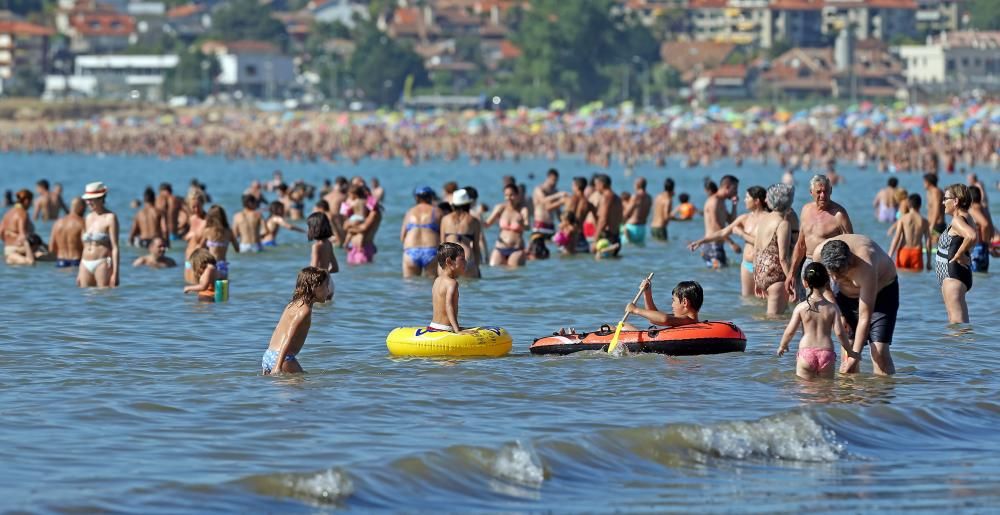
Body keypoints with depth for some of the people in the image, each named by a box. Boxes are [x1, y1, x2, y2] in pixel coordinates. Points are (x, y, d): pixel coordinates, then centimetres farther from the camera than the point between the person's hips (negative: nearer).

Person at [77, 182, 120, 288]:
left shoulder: (109, 218, -4)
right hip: (86, 265, 7)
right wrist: (80, 273, 18)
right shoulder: (88, 218, 15)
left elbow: (115, 247, -9)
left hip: (102, 264, -7)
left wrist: (115, 273, -15)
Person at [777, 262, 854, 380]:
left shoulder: (801, 307, -1)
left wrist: (782, 346, 20)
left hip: (806, 352, -1)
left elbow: (790, 331, 1)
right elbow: (839, 332, -3)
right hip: (826, 352, 1)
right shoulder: (832, 308, 0)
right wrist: (850, 351, 11)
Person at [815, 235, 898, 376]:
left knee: (879, 352, -18)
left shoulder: (865, 267, -41)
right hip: (846, 294, 5)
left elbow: (865, 317, -38)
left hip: (881, 291, -5)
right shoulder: (819, 254, -27)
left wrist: (856, 355, -38)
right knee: (847, 351, -5)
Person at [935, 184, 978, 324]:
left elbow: (972, 236, -37)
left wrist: (959, 255, -24)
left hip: (953, 275, -11)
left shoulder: (958, 220, -17)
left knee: (957, 321, -14)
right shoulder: (965, 218, 13)